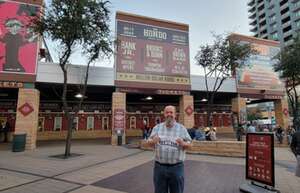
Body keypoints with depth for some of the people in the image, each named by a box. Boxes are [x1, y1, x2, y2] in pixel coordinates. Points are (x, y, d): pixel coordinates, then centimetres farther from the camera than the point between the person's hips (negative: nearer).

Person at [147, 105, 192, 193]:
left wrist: (183, 144, -20)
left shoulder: (182, 128, 0)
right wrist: (153, 141, -17)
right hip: (159, 166, 1)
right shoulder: (157, 127, 4)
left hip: (176, 167, -1)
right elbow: (149, 142, 5)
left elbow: (189, 144, 1)